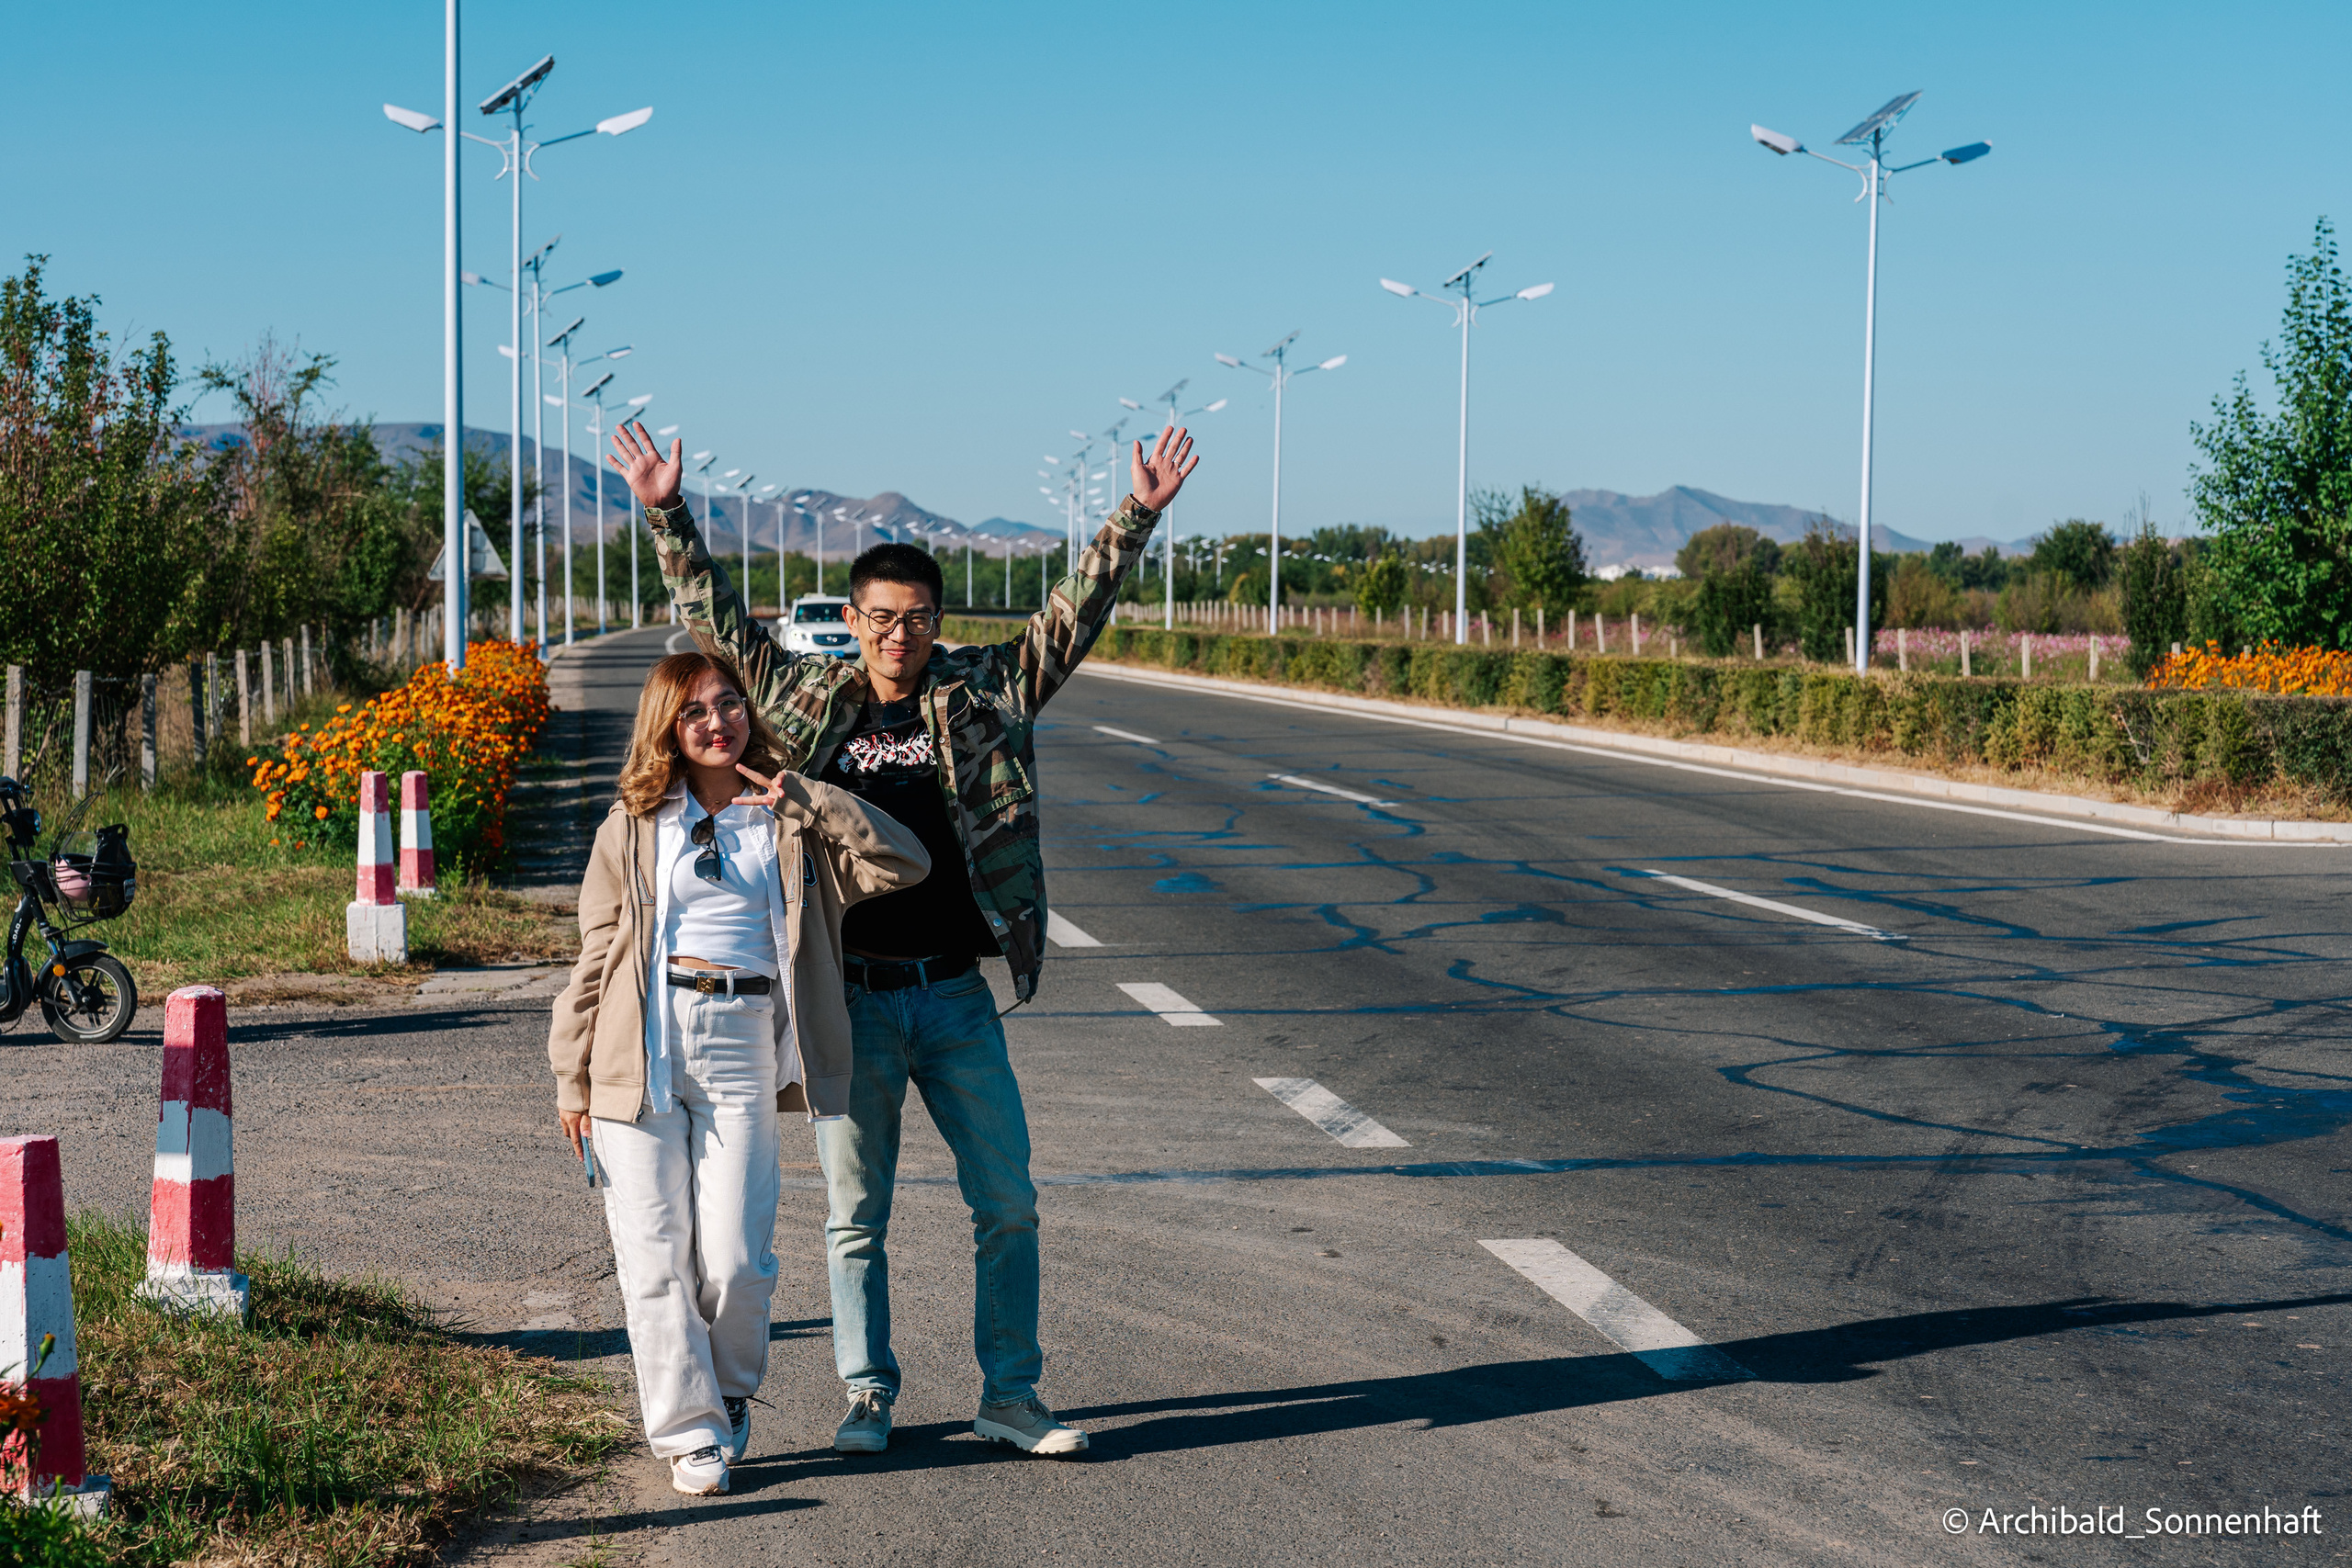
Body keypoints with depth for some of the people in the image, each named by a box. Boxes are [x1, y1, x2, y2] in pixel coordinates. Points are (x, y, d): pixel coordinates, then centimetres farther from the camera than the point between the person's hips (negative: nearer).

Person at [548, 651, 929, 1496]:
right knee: (654, 1258, -1)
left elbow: (904, 863, 0)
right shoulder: (634, 825, 9)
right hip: (642, 1048, 0)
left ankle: (730, 1395, 22)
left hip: (743, 1046, 0)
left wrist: (808, 800, -5)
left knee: (734, 1261, -6)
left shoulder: (789, 821, 10)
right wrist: (572, 1075, 8)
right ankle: (691, 1432, 12)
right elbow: (596, 953, 11)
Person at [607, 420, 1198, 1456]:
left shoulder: (985, 695, 3)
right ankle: (868, 1398, 19)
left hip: (956, 996, 1)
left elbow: (1071, 620, 2)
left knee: (1007, 1203, 4)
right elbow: (716, 619, 6)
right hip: (850, 999, -1)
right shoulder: (806, 699, 3)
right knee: (856, 1214, 7)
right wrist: (668, 516, -2)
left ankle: (1008, 1396, 15)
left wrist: (1137, 518, -6)